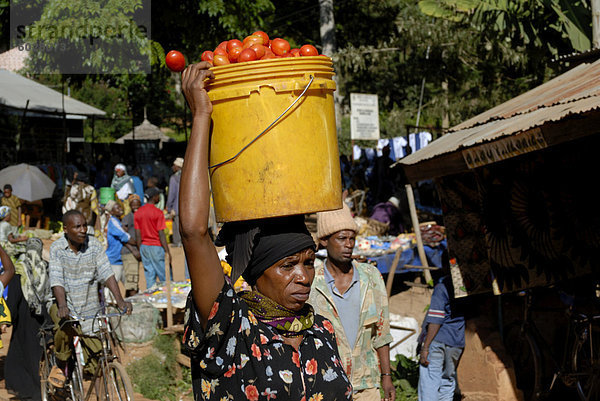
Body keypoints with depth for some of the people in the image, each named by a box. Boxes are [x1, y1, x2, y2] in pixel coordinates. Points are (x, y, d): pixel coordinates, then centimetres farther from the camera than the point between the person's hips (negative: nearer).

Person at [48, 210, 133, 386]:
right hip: (65, 304, -2)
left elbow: (106, 273, -10)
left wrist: (119, 300, -23)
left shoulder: (94, 244, -5)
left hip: (89, 307, 2)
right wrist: (62, 305, -35)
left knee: (96, 357, -5)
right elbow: (57, 280, -18)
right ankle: (60, 365, -8)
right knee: (65, 327, -33)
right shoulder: (57, 248, -10)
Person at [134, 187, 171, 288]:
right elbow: (161, 234, -14)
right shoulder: (158, 212, -11)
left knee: (149, 276, 7)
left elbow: (138, 235, 7)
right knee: (164, 277, -3)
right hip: (156, 246, -6)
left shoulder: (138, 213, 6)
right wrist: (167, 251, -10)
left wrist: (140, 250, 14)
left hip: (144, 246, 6)